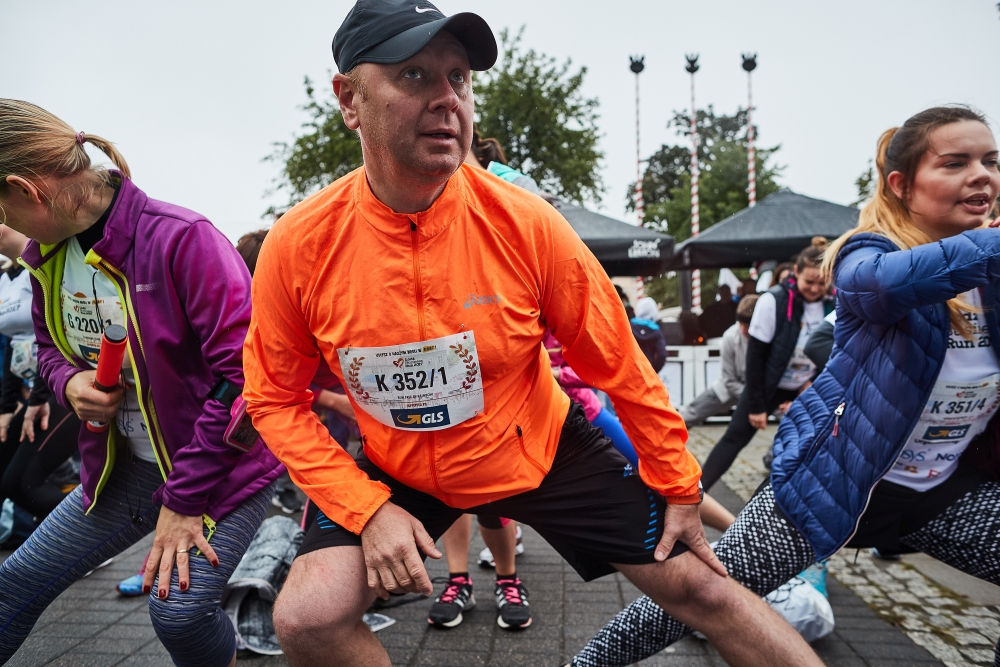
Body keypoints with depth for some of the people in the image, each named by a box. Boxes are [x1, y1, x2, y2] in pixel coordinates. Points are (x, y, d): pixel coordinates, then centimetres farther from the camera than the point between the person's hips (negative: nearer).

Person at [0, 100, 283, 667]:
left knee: (180, 608, -20)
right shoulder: (47, 256, 1)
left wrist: (185, 500, -20)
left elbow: (244, 374, -27)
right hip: (128, 465, 8)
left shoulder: (182, 239, -25)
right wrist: (69, 382, -9)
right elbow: (50, 346, 19)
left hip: (224, 461, -7)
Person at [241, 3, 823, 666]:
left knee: (699, 585, 2)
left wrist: (679, 487, -1)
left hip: (544, 448, 0)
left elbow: (618, 365, -10)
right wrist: (367, 509, -15)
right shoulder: (297, 248, -19)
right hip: (397, 472, 1)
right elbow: (276, 399, -5)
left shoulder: (525, 222, -21)